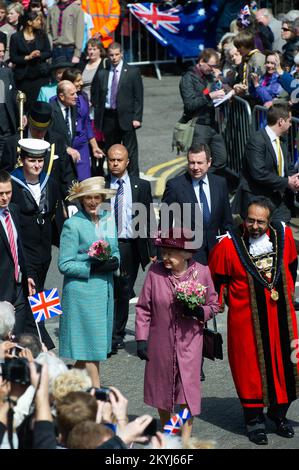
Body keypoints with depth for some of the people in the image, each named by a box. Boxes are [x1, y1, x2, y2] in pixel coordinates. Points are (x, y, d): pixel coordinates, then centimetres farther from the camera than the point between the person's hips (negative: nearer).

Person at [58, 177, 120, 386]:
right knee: (91, 343, -5)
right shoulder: (73, 225, -9)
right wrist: (92, 269, -20)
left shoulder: (108, 220, 9)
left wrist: (114, 262, -3)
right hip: (82, 289, -6)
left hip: (105, 289, 6)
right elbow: (64, 265, -11)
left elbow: (115, 250, 20)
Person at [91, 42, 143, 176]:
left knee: (130, 151, 0)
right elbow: (95, 97, 13)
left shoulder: (132, 72, 1)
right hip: (108, 117, 3)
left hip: (126, 117, -3)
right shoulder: (102, 74, 9)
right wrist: (98, 116, 4)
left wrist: (137, 118, -9)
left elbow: (138, 97, -2)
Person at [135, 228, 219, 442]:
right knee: (161, 389, 15)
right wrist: (141, 339, -4)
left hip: (189, 344, -1)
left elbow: (213, 305, 5)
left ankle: (185, 438, 6)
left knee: (187, 391, -5)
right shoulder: (155, 272, -7)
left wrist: (199, 312, -17)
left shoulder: (202, 272, -6)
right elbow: (143, 308, 0)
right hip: (160, 344, 1)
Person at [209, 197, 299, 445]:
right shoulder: (229, 244, -14)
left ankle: (279, 412, 29)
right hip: (246, 318, -3)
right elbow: (215, 278, 0)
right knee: (252, 366, 4)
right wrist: (218, 302, 2)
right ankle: (254, 418, 19)